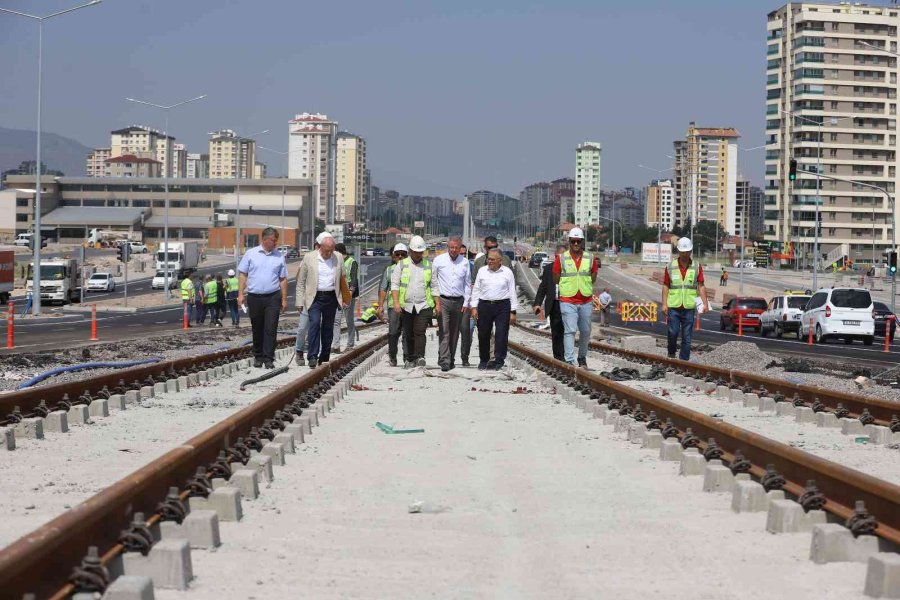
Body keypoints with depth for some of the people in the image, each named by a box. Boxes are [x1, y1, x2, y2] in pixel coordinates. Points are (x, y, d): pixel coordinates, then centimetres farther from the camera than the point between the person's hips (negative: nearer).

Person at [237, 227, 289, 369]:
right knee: (257, 330, 9)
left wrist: (284, 299, 7)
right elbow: (242, 274, 5)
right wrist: (240, 294, -3)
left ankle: (268, 358, -5)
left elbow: (283, 279, 10)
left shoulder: (279, 256, 7)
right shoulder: (250, 254, 3)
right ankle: (258, 357, 21)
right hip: (254, 297, 0)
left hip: (273, 297, 0)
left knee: (270, 329, -6)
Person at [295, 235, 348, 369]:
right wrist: (300, 301, -1)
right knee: (315, 323, -18)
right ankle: (312, 357, -19)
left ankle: (324, 359, 14)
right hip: (314, 297, -3)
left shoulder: (338, 258, 7)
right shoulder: (309, 258, -1)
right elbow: (301, 281, 3)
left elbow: (342, 280, 14)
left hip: (331, 298, 3)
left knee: (328, 328, 6)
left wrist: (343, 299, 9)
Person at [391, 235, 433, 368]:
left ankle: (420, 357, -20)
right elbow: (395, 284, 3)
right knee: (408, 334, 5)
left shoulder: (429, 266, 10)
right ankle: (411, 359, 14)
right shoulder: (402, 265, 7)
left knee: (419, 332, -14)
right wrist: (396, 302, -9)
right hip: (406, 306, 1)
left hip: (423, 305, -1)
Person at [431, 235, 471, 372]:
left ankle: (451, 360, 14)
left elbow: (467, 283, 12)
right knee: (444, 332, -11)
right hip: (443, 300, -3)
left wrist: (466, 303, 6)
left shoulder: (465, 262, 8)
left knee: (454, 333, 6)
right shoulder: (439, 260, 1)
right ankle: (444, 361, -17)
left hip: (459, 301, 3)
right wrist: (437, 302, -5)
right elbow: (434, 282, 2)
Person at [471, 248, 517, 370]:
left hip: (502, 306, -2)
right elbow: (476, 290, 11)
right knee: (483, 335, 6)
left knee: (501, 335, -7)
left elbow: (512, 292, 5)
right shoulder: (482, 271, 8)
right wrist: (474, 307, 3)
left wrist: (513, 311, 1)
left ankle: (498, 360, -5)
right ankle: (483, 361, 19)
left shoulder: (507, 272, 4)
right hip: (484, 305, 2)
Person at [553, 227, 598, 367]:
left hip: (586, 302, 3)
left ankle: (582, 357, 28)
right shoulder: (561, 259, -2)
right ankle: (569, 361, -13)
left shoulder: (591, 259, 5)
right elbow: (556, 279, 6)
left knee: (585, 331, 10)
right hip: (568, 302, -3)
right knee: (570, 331, -11)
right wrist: (569, 289, 9)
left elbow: (593, 279, 13)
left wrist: (584, 290, 9)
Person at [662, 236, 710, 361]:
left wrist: (705, 303, -6)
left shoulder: (697, 267, 5)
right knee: (673, 332, -7)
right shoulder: (670, 267, 3)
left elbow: (701, 286, 3)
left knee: (687, 336, 2)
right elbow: (665, 286, 4)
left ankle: (684, 360, 8)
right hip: (673, 306, -1)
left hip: (689, 307, 1)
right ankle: (671, 354, 18)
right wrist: (664, 304, -4)